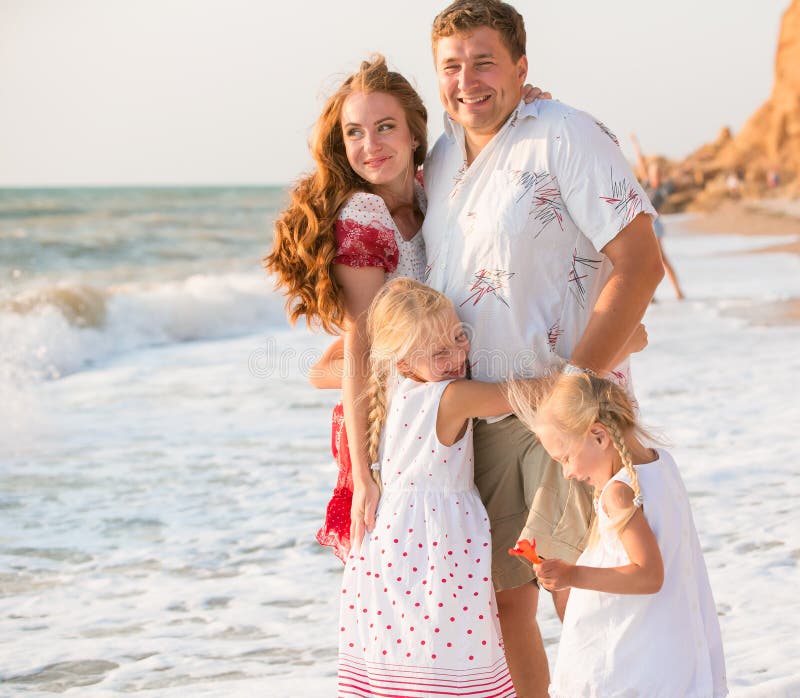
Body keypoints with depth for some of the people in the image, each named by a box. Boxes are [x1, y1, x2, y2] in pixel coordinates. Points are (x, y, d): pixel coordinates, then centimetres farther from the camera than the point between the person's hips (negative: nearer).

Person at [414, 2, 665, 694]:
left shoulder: (565, 136, -9)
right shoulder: (440, 160, 11)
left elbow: (640, 264, -15)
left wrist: (574, 384, -19)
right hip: (481, 415, 6)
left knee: (575, 593, -5)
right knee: (504, 598, 10)